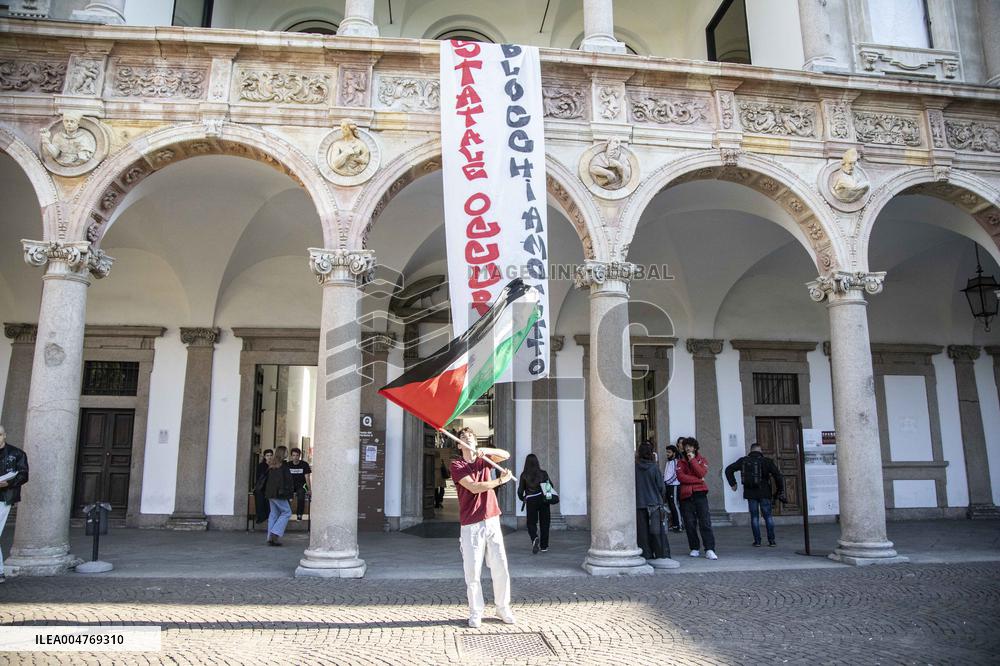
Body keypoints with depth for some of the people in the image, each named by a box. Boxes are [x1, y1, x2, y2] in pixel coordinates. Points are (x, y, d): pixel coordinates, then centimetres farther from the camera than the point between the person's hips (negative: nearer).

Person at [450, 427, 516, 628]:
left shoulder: (484, 460, 15)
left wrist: (486, 450, -18)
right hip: (471, 525, -4)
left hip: (492, 521, 4)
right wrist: (500, 480, -12)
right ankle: (475, 612, 11)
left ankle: (503, 608, 15)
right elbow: (474, 487, -12)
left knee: (500, 567, 3)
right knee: (472, 570, -2)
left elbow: (506, 455, -1)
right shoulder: (457, 465, 0)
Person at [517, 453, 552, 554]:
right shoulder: (543, 473, -2)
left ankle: (535, 538, -19)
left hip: (530, 501, -1)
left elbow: (520, 490, -4)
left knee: (531, 523, 9)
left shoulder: (524, 475, -5)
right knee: (544, 523, 13)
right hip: (543, 499, 1)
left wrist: (523, 498, 16)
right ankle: (544, 546, 15)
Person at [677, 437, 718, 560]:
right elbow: (680, 477, -6)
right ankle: (694, 549, 13)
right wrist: (698, 480, -9)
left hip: (700, 494, -1)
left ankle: (709, 550, -11)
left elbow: (701, 474, -8)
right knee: (690, 523, 2)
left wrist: (692, 460, -9)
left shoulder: (702, 460, 11)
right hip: (686, 495, 1)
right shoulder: (681, 462, 12)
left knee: (705, 522, -9)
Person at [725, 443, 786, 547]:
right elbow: (777, 475, -8)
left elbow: (729, 470, 3)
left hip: (750, 494, 2)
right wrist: (779, 490, 2)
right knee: (768, 516, 8)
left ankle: (757, 541, 5)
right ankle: (771, 540, 7)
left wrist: (732, 483, 8)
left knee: (754, 517, 7)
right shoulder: (766, 461, -4)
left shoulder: (743, 461, 3)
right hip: (764, 493, -1)